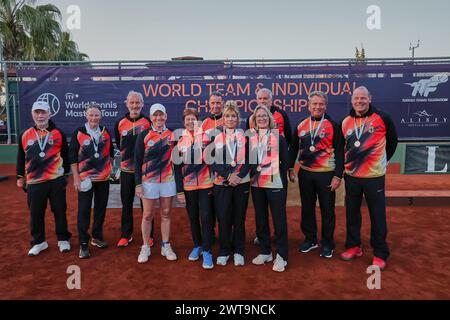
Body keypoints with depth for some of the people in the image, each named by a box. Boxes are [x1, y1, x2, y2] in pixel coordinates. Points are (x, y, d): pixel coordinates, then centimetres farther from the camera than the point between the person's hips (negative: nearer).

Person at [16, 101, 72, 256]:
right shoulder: (24, 135, 6)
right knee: (35, 214, 10)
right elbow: (21, 157, 14)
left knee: (60, 211, 7)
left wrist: (65, 173, 8)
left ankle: (63, 239, 22)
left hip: (56, 181, -2)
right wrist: (20, 176, 15)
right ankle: (38, 242, 27)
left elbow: (65, 155, 8)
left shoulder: (59, 134, 1)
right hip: (34, 182, 2)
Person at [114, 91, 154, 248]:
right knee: (126, 204, 11)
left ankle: (148, 235, 19)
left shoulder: (148, 123, -3)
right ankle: (126, 235, 25)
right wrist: (126, 155, 11)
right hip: (126, 169, 3)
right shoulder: (120, 123, 5)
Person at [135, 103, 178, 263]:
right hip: (148, 181, -2)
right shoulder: (143, 135, -1)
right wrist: (138, 184, -4)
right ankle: (145, 247, 20)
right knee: (148, 215, 6)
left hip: (168, 180, 2)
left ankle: (166, 246, 22)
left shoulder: (172, 135, 5)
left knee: (166, 214, 10)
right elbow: (138, 161, 0)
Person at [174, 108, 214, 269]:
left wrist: (214, 180, -4)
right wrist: (179, 189, 2)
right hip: (188, 186, 3)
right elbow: (177, 166, 6)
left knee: (206, 217, -2)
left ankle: (207, 250, 8)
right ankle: (197, 245, 29)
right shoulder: (180, 140, 5)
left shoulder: (206, 136, -1)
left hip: (206, 184, -3)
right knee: (193, 217, 13)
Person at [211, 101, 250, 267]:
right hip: (221, 183, 0)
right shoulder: (216, 137, 6)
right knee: (223, 218, 2)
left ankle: (238, 251, 21)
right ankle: (224, 251, 18)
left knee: (239, 218, 6)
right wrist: (228, 175, -12)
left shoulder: (245, 136, 6)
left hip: (241, 183, 0)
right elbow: (213, 161, -1)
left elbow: (249, 160, 1)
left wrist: (238, 175, -13)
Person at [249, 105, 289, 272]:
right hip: (256, 184, 4)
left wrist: (282, 179, -4)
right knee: (260, 218, 11)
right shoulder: (250, 138, 9)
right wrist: (251, 175, 2)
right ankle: (265, 252, 26)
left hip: (275, 183, -3)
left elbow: (285, 161, 1)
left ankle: (281, 255, 11)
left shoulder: (278, 137, 1)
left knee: (279, 218, -1)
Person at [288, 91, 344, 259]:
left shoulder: (332, 125, -5)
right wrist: (290, 168, 9)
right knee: (307, 208, 13)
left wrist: (338, 176, -11)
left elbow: (339, 152, -6)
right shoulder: (301, 126, 6)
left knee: (327, 210, 6)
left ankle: (328, 244, 20)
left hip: (326, 175, -4)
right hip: (305, 174, 4)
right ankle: (310, 239, 29)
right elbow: (293, 148, 15)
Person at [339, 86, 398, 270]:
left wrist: (382, 160, 11)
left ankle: (380, 254, 18)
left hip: (374, 176, -3)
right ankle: (353, 246, 29)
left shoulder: (382, 118, -6)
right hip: (351, 176, 4)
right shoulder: (345, 122, 3)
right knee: (352, 213, 13)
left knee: (377, 216, 4)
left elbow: (392, 141, 8)